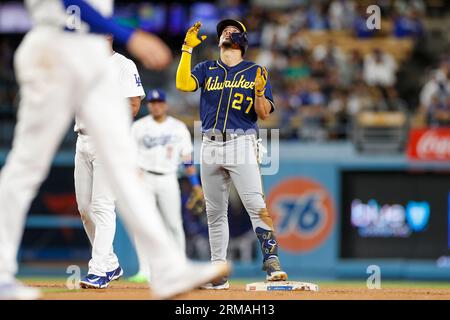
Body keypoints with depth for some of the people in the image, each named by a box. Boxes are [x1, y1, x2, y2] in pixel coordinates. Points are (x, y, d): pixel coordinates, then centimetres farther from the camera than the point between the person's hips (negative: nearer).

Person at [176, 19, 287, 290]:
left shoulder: (256, 72, 9)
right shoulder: (207, 69, 16)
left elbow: (264, 114, 1)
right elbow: (183, 84, -3)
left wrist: (259, 91, -19)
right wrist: (188, 48, -5)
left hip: (241, 144, -3)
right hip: (211, 146, 3)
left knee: (256, 205, -18)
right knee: (215, 212, 6)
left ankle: (271, 261, -22)